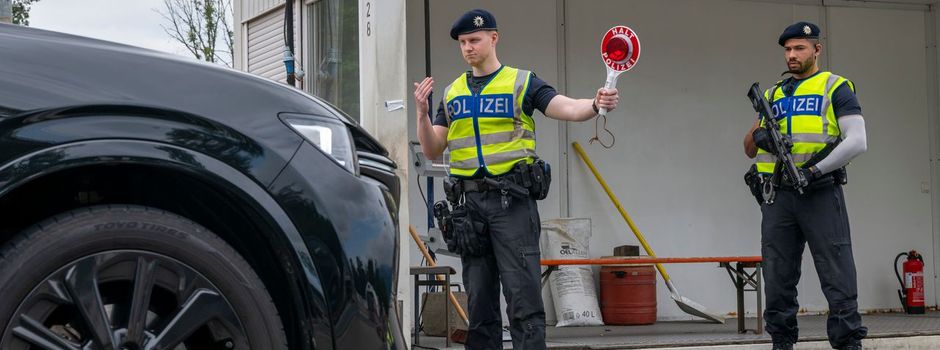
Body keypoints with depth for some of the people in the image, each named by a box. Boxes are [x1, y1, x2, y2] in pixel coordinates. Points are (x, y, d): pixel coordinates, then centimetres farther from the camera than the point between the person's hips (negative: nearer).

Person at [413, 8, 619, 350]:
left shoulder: (523, 84, 3)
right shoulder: (451, 93, 15)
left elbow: (568, 108, -11)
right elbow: (432, 151, 12)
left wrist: (595, 104, -32)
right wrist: (422, 114, -5)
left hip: (512, 198, -4)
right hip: (468, 203, 4)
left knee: (523, 296, -9)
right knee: (479, 302, 8)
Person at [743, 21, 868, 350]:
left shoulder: (835, 87, 3)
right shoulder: (773, 94, 18)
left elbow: (856, 141, -8)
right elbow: (749, 149, 20)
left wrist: (815, 170, -16)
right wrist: (757, 136, -4)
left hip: (820, 192, -5)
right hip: (778, 196, 5)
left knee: (837, 276, -6)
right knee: (778, 279, 6)